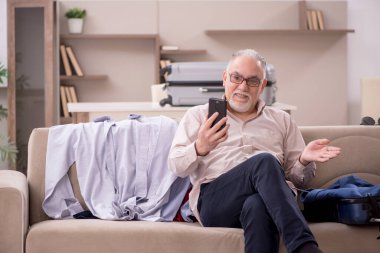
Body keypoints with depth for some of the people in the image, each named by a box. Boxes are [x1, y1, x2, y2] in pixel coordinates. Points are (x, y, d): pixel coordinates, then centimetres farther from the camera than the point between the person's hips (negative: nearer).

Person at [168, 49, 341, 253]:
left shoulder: (281, 120, 27)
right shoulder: (198, 115, 21)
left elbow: (297, 178, 23)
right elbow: (176, 166, 8)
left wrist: (304, 161, -2)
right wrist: (199, 148, -15)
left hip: (271, 197, 1)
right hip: (214, 201, -1)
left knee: (257, 205, -40)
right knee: (264, 161, -34)